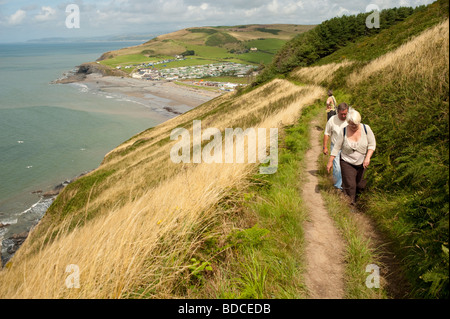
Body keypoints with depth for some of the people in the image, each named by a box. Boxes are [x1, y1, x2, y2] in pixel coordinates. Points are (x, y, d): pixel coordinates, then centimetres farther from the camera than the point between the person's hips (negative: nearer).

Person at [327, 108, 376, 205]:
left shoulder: (366, 128, -11)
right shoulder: (344, 131, -14)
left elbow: (372, 144, -5)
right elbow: (336, 147, -7)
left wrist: (368, 157, -19)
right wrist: (330, 162, -5)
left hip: (362, 163, 2)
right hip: (347, 163, -2)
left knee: (360, 185, 14)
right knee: (349, 186, -6)